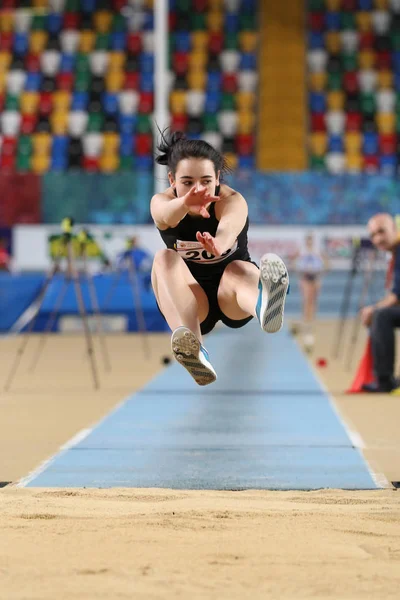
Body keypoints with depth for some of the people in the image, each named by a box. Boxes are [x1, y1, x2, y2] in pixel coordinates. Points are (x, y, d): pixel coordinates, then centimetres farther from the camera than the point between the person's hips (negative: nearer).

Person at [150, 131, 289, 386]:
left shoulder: (232, 200, -19)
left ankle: (265, 305, -76)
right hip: (191, 301, 1)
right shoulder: (162, 201, -14)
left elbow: (229, 227, -44)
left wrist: (219, 245, -70)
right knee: (165, 258, -31)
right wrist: (185, 203, -67)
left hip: (231, 297, -1)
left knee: (239, 269, -35)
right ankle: (193, 349, -59)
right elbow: (167, 214, -42)